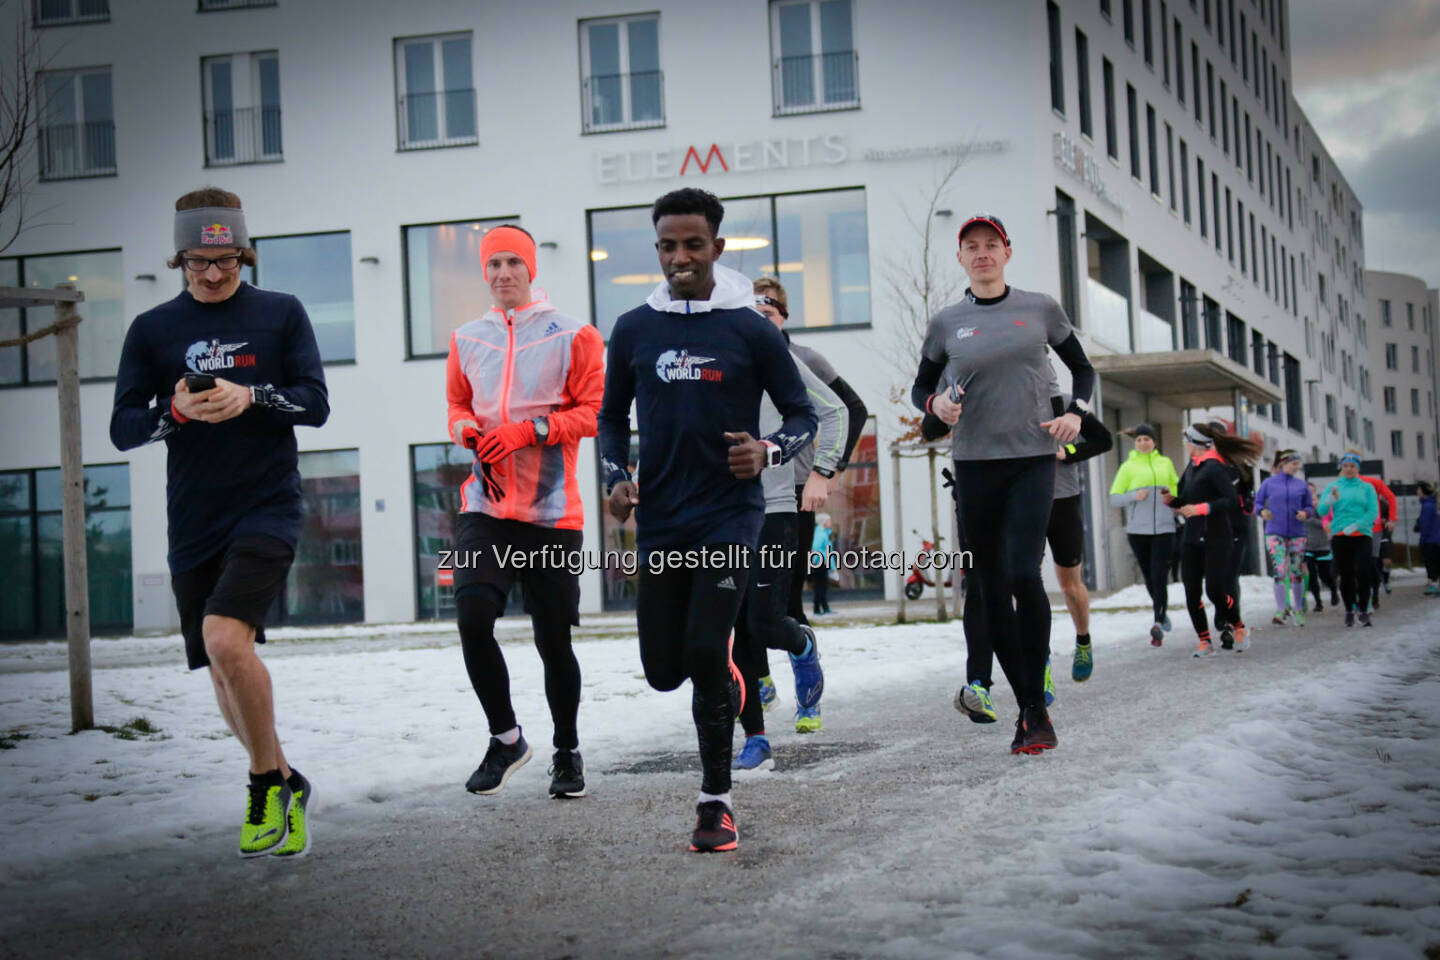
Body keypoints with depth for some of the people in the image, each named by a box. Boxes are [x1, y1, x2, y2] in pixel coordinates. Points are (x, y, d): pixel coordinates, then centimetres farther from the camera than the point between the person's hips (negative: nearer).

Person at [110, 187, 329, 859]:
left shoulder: (280, 314, 4)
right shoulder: (153, 330, 7)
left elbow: (316, 404, -1)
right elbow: (123, 429, 4)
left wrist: (251, 395, -18)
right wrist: (177, 410, -16)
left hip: (267, 507, -3)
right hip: (192, 524, 4)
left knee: (225, 638, -23)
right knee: (224, 675, 9)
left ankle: (267, 783, -4)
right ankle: (284, 787, 30)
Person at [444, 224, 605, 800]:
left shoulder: (572, 337, 0)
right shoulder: (466, 340, 11)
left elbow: (596, 412, -2)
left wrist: (529, 430, -14)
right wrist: (468, 430, -2)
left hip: (551, 509, -2)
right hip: (485, 502, 2)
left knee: (553, 639, 3)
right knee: (473, 617, -16)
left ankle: (568, 753, 23)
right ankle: (506, 738, 5)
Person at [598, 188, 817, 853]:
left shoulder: (750, 329, -2)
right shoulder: (634, 331, 6)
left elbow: (802, 415, 4)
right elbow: (612, 416, 18)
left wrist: (767, 451, -16)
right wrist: (616, 479, 0)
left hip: (730, 514, -3)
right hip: (660, 520, 4)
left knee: (705, 653, -14)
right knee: (664, 670, 6)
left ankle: (715, 803, 0)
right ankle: (724, 678, 44)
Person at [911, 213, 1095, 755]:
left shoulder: (1041, 310, 5)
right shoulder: (946, 323, 6)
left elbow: (1082, 369, 17)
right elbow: (920, 387, 16)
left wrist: (1076, 413, -2)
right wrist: (936, 403, -6)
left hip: (1033, 458, -2)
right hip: (974, 463, 2)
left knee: (1023, 574, -20)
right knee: (991, 588, 3)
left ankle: (1035, 705, -9)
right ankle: (1028, 709, 14)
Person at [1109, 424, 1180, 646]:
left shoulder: (1166, 463, 11)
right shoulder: (1128, 466, 5)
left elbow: (1177, 487, 24)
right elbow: (1114, 498, 2)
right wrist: (1134, 496, -15)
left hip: (1164, 528, 0)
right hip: (1138, 530, 0)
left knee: (1160, 578, -13)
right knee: (1149, 578, 10)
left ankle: (1157, 624, -20)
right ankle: (1161, 611, 35)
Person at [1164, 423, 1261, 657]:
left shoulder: (1214, 468, -14)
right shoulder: (1193, 465, 12)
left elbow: (1233, 501, -21)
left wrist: (1201, 508, -25)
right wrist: (1172, 501, 2)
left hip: (1216, 538, -8)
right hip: (1192, 538, 8)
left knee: (1214, 589, -10)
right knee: (1192, 592, 1)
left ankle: (1238, 627, 14)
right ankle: (1204, 641, 8)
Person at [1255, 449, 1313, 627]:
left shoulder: (1301, 485, 7)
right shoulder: (1268, 483, 3)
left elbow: (1309, 506, 13)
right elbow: (1258, 502, 9)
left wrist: (1305, 513, -9)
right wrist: (1262, 511, -12)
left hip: (1297, 534, 2)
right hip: (1275, 533, -2)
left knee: (1297, 572, 5)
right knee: (1279, 570, -12)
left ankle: (1298, 610, 18)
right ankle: (1282, 610, -8)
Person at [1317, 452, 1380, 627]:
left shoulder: (1367, 488, 9)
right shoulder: (1333, 486, 10)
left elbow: (1373, 512, 0)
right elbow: (1322, 510, -1)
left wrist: (1355, 525, -12)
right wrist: (1330, 500, -22)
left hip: (1361, 535, -1)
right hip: (1339, 537, 1)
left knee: (1363, 572, -14)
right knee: (1345, 575, 1)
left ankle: (1364, 610, -6)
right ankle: (1349, 611, 11)